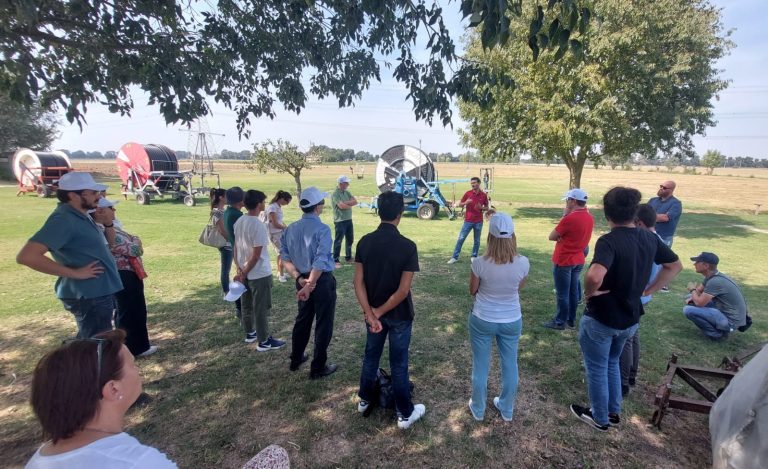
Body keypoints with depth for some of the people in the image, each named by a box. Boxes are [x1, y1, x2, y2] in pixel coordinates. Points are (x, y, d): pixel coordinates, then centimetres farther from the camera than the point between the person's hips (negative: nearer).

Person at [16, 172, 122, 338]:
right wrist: (74, 273, -22)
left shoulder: (80, 216, 8)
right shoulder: (63, 219, -20)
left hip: (99, 292, 9)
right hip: (88, 295, -9)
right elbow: (26, 256, -28)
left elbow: (100, 247, 22)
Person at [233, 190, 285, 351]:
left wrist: (240, 268, 6)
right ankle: (264, 341, 16)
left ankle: (250, 333, 38)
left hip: (245, 271, 8)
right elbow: (256, 254, -22)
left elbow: (236, 246, 6)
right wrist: (244, 273, -12)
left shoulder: (239, 221, 2)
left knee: (247, 305, 21)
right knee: (261, 308, 4)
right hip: (259, 274, -8)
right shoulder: (258, 225, -23)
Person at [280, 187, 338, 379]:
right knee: (323, 324, 9)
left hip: (302, 280, 7)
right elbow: (320, 262, -26)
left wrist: (299, 278, -5)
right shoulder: (322, 229, -19)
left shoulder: (290, 228, 1)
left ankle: (296, 359, 40)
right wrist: (310, 285, -21)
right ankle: (318, 368, 21)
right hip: (322, 280, -6)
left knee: (302, 320, 24)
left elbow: (285, 258, 0)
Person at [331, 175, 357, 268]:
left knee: (350, 239, 17)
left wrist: (346, 203, -16)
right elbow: (341, 206, -23)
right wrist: (350, 204, -4)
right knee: (338, 241, -3)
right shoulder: (335, 194, -13)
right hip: (340, 221, -8)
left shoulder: (347, 192, 11)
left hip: (349, 220, 8)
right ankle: (335, 260, 4)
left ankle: (348, 257, 32)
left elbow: (355, 201, 2)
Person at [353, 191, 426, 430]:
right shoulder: (407, 246, -22)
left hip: (373, 311, 4)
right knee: (398, 363, 12)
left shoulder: (365, 242, -10)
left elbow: (358, 283, -11)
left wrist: (371, 314, -12)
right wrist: (378, 312, -13)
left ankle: (364, 400, 44)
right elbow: (403, 291, -23)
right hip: (399, 314, -4)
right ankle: (405, 413, 30)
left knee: (371, 355, 24)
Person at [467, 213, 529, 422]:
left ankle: (478, 409, 37)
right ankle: (507, 409, 42)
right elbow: (519, 288, 1)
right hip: (512, 321, 2)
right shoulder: (523, 263, -17)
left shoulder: (480, 263, -23)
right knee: (510, 365, 22)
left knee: (480, 365, 18)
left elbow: (472, 291, -6)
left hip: (482, 320, -2)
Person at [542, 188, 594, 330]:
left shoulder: (569, 218, -23)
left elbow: (552, 237, -13)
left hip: (563, 261, -8)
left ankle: (560, 322, 14)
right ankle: (571, 319, 27)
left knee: (562, 293, 3)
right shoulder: (589, 218, 3)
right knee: (573, 291, 16)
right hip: (578, 260, 8)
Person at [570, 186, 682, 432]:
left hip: (601, 319, -7)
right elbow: (675, 265, 13)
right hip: (630, 318, 7)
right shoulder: (649, 238, -3)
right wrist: (648, 290, 10)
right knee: (612, 363, 29)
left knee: (597, 369, 15)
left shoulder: (609, 241, -27)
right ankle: (613, 412, 43)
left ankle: (599, 418, 33)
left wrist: (590, 292, -23)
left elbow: (595, 276, -44)